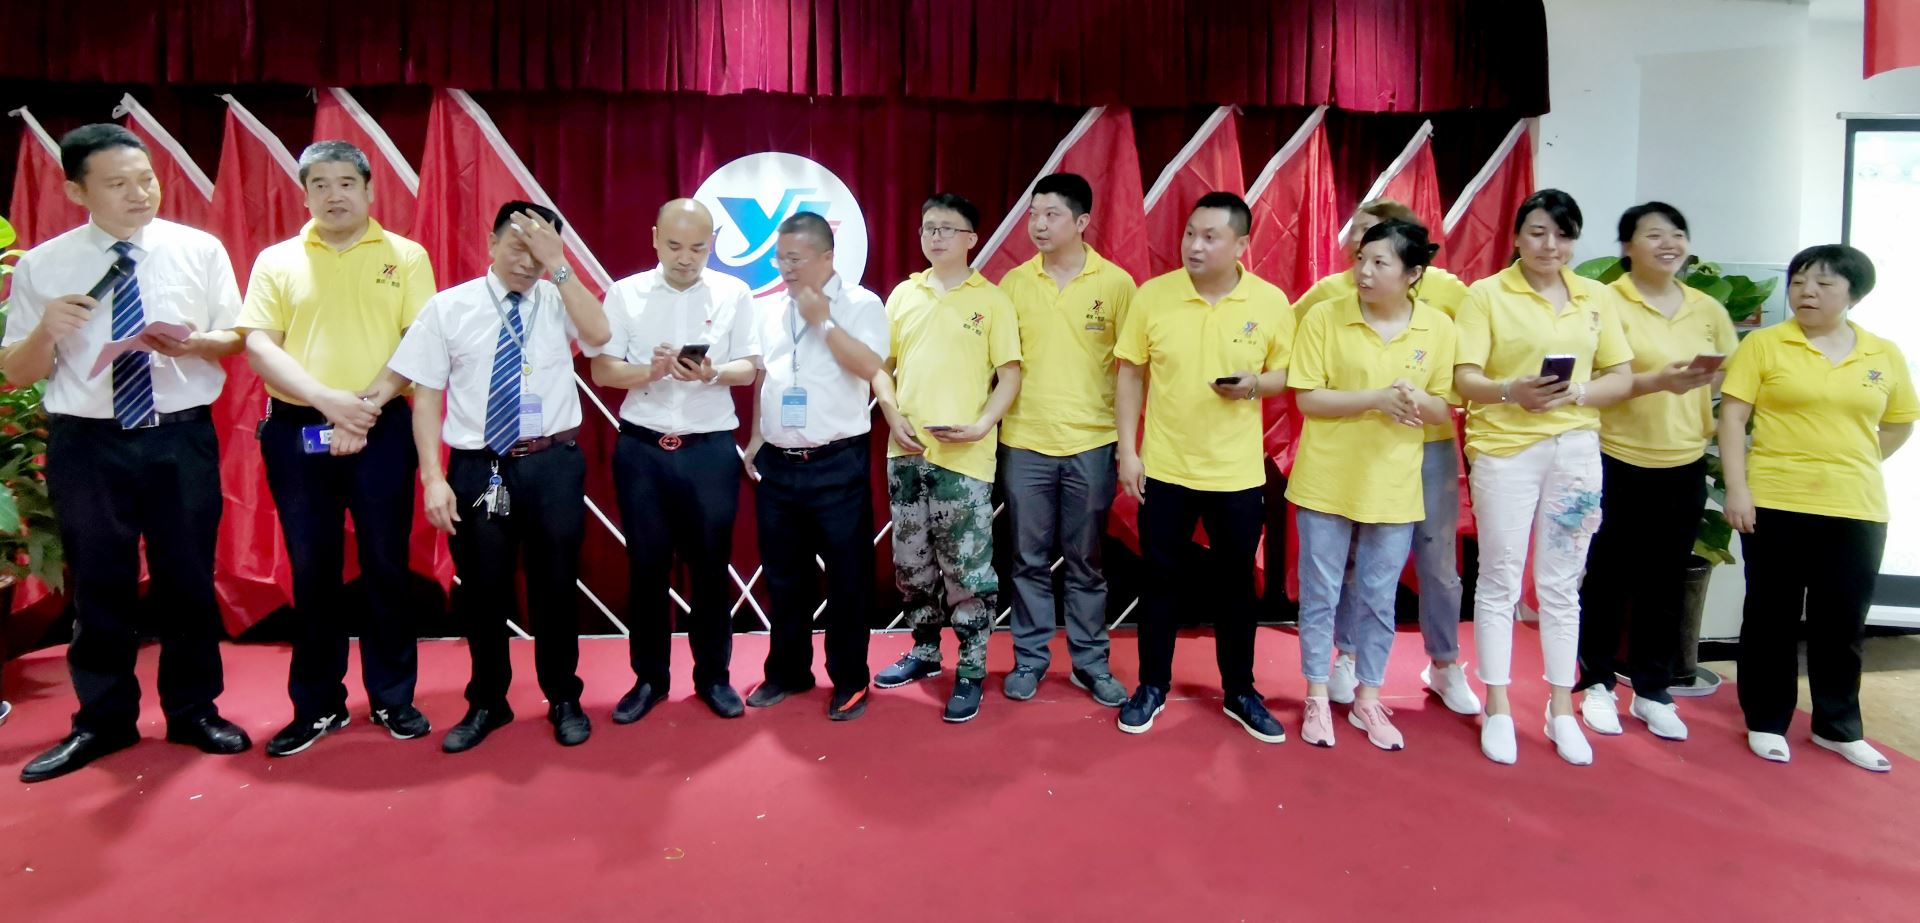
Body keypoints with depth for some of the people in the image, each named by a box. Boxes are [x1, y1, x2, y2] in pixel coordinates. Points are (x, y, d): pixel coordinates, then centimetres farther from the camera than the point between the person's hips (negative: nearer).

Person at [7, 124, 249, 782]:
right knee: (98, 585, 10)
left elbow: (236, 339, 1)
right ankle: (103, 720, 26)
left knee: (188, 579, 8)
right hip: (86, 443, 1)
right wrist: (46, 329, -17)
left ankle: (193, 710, 24)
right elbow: (17, 374, 2)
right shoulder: (41, 266, 0)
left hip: (182, 438, 0)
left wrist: (190, 342, -19)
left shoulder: (199, 250, 0)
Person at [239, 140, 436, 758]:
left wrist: (366, 410, -13)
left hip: (383, 429, -1)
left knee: (385, 565, 4)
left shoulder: (405, 256, 4)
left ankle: (392, 698, 17)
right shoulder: (276, 261, 9)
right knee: (311, 569, 8)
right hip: (297, 430, 2)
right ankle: (317, 705, 20)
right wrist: (329, 401, -16)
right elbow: (257, 345, 0)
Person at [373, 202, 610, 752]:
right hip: (476, 469, 0)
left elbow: (599, 336, -20)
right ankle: (487, 703, 31)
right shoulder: (448, 307, 2)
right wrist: (434, 478, -8)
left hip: (553, 466, 0)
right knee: (482, 591, 11)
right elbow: (426, 395, 0)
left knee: (555, 587, 10)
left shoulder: (559, 301, 2)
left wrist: (558, 266, -21)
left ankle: (564, 700, 28)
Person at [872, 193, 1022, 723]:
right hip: (906, 453, 4)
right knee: (911, 563, 13)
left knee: (967, 570, -1)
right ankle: (924, 651, 30)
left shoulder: (991, 301, 0)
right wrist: (894, 417, -2)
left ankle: (971, 670, 11)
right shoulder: (903, 295, 11)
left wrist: (981, 426, -15)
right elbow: (881, 366, 14)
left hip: (965, 457, -4)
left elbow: (1010, 375, -2)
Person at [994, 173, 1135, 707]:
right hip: (1025, 442, 1)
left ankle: (1090, 662, 22)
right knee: (1029, 560, 9)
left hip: (1091, 444, -1)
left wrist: (1127, 441, -2)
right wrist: (993, 424, 1)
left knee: (1085, 563, 9)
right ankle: (1030, 658, 23)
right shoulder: (1013, 282, 3)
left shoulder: (1115, 283, -2)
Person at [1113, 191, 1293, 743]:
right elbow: (1130, 374, 0)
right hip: (1164, 468, 0)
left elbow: (1288, 373, 5)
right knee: (1160, 578, 10)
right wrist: (1127, 450, -4)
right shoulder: (1153, 294, -5)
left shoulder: (1271, 302, -5)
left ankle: (1240, 692, 29)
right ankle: (1152, 686, 27)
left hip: (1238, 473, 0)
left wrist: (1256, 383, -17)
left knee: (1235, 582, 12)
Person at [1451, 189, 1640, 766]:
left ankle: (1562, 709, 21)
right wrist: (1510, 391, -27)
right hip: (1504, 448, -3)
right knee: (1499, 581, 3)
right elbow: (1463, 378, -8)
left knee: (1561, 584, 10)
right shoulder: (1486, 294, -1)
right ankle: (1498, 709, 14)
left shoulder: (1597, 298, 10)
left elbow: (1622, 377, 8)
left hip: (1576, 448, 3)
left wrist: (1576, 394, -12)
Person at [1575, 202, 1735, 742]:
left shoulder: (1709, 309, 8)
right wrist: (1657, 380, -27)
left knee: (1666, 582, 11)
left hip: (1685, 466, 4)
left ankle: (1651, 691, 23)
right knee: (1608, 578, 6)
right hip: (1618, 462, -4)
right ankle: (1597, 683, 20)